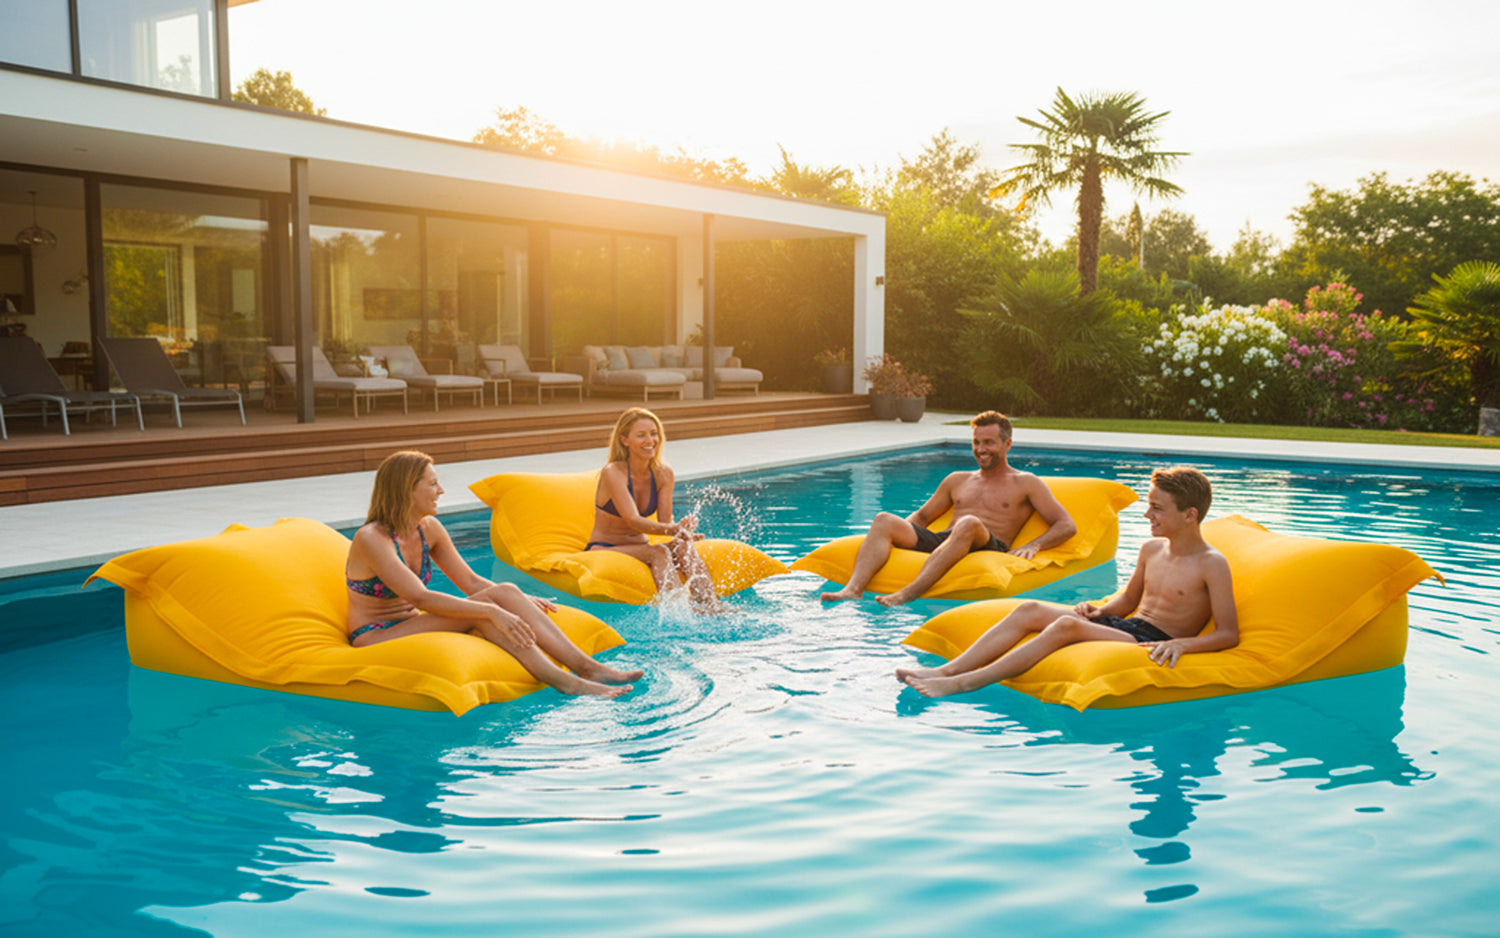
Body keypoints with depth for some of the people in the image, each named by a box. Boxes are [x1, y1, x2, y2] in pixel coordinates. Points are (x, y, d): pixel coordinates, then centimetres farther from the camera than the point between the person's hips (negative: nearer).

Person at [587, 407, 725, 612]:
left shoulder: (663, 474, 0)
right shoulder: (613, 473, -17)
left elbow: (665, 520, -5)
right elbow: (632, 520, -28)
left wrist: (682, 531, -30)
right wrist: (674, 530, -43)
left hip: (639, 548, 5)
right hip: (603, 550, -5)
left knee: (683, 547, -25)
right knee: (658, 552, -32)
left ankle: (712, 607, -40)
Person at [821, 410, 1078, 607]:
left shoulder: (1025, 484, 16)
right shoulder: (958, 480, 29)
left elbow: (1067, 526, 9)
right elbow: (923, 516, 35)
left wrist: (1033, 545, -11)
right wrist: (900, 533, 13)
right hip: (938, 541, 5)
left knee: (969, 524, -39)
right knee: (884, 520, -18)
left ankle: (909, 594, -52)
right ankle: (854, 589, -42)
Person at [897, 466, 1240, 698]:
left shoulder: (1212, 564, -8)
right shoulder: (1151, 549, 14)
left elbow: (1229, 634, -11)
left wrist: (1181, 643, -26)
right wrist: (1100, 611, 6)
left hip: (1154, 642, -8)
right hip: (1125, 626, 8)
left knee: (1067, 625, -33)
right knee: (1031, 611, -13)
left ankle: (962, 684, -37)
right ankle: (947, 669, -22)